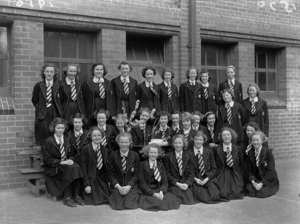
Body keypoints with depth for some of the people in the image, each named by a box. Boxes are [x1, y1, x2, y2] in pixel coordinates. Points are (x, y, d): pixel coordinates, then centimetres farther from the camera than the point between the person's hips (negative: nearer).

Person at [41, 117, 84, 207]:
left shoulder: (68, 140, 14)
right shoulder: (48, 142, -1)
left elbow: (74, 154, 15)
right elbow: (46, 160, -6)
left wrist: (71, 159, -9)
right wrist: (60, 162, -18)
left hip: (68, 164, 4)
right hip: (53, 168, -4)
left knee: (77, 167, -29)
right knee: (68, 170, -34)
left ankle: (76, 196, -25)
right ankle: (67, 198, -29)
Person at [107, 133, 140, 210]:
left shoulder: (135, 155, -1)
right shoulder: (112, 156, -2)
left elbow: (136, 174, 0)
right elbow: (110, 173, 0)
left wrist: (128, 186, -13)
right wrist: (118, 186, -13)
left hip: (131, 186, 0)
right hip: (116, 186, 0)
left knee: (130, 205, -18)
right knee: (118, 206, -17)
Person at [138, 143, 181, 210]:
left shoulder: (161, 165, 13)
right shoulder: (143, 165, 1)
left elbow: (165, 182, 6)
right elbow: (141, 183, -5)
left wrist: (161, 192, -16)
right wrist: (153, 193, -17)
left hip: (159, 191, 4)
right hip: (147, 192, -3)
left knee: (172, 199, -24)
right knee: (154, 201, -33)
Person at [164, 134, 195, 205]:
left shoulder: (188, 156, 10)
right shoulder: (168, 156, 5)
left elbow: (191, 172, 6)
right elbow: (167, 173, 2)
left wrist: (187, 184, -12)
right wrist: (177, 183, -11)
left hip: (186, 184, 1)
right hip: (173, 185, -1)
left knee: (188, 194, -28)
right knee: (182, 195, -29)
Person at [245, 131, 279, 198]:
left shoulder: (268, 152, -11)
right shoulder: (250, 153, 2)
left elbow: (271, 170, -15)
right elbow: (249, 170, 3)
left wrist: (261, 183, -21)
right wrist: (253, 181, -15)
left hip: (269, 180, -3)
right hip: (256, 179, 3)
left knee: (261, 193, -25)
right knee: (249, 189, -24)